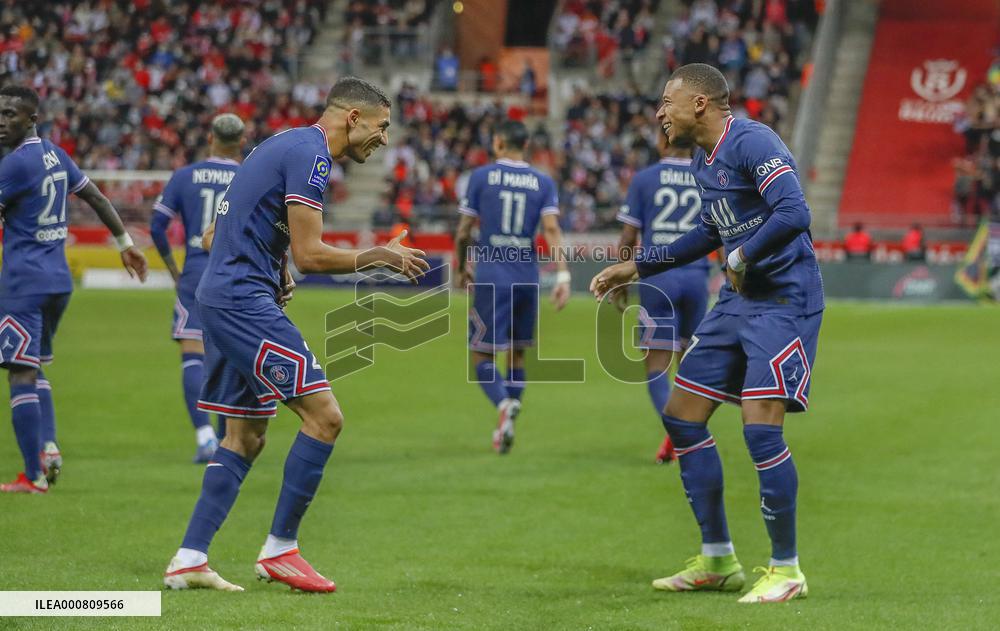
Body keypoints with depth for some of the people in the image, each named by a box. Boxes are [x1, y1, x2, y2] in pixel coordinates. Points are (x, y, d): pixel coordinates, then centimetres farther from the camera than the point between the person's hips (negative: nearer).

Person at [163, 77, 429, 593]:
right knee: (324, 416, -11)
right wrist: (377, 257, -6)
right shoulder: (310, 154, -12)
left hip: (219, 296, 11)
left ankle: (189, 560, 10)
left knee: (246, 438, 12)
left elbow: (213, 237, 24)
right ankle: (279, 550, -6)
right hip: (244, 301, -11)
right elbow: (309, 255, -17)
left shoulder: (284, 145, 20)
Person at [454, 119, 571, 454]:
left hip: (491, 276, -3)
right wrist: (562, 276, -11)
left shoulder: (481, 176, 0)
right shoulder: (543, 182, 6)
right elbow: (551, 229, -6)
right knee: (517, 352, 17)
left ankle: (503, 405, -26)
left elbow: (463, 231, 2)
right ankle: (510, 410, 11)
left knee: (482, 354, 0)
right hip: (527, 276, 3)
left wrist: (461, 268, 18)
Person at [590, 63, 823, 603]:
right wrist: (636, 268, 28)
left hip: (784, 301, -10)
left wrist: (741, 259, -19)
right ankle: (718, 562, 18)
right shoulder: (703, 160, 13)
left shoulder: (751, 143, -17)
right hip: (738, 300, 10)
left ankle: (786, 570, -2)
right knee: (681, 417, 9)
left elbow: (794, 214, -29)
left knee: (761, 427, -17)